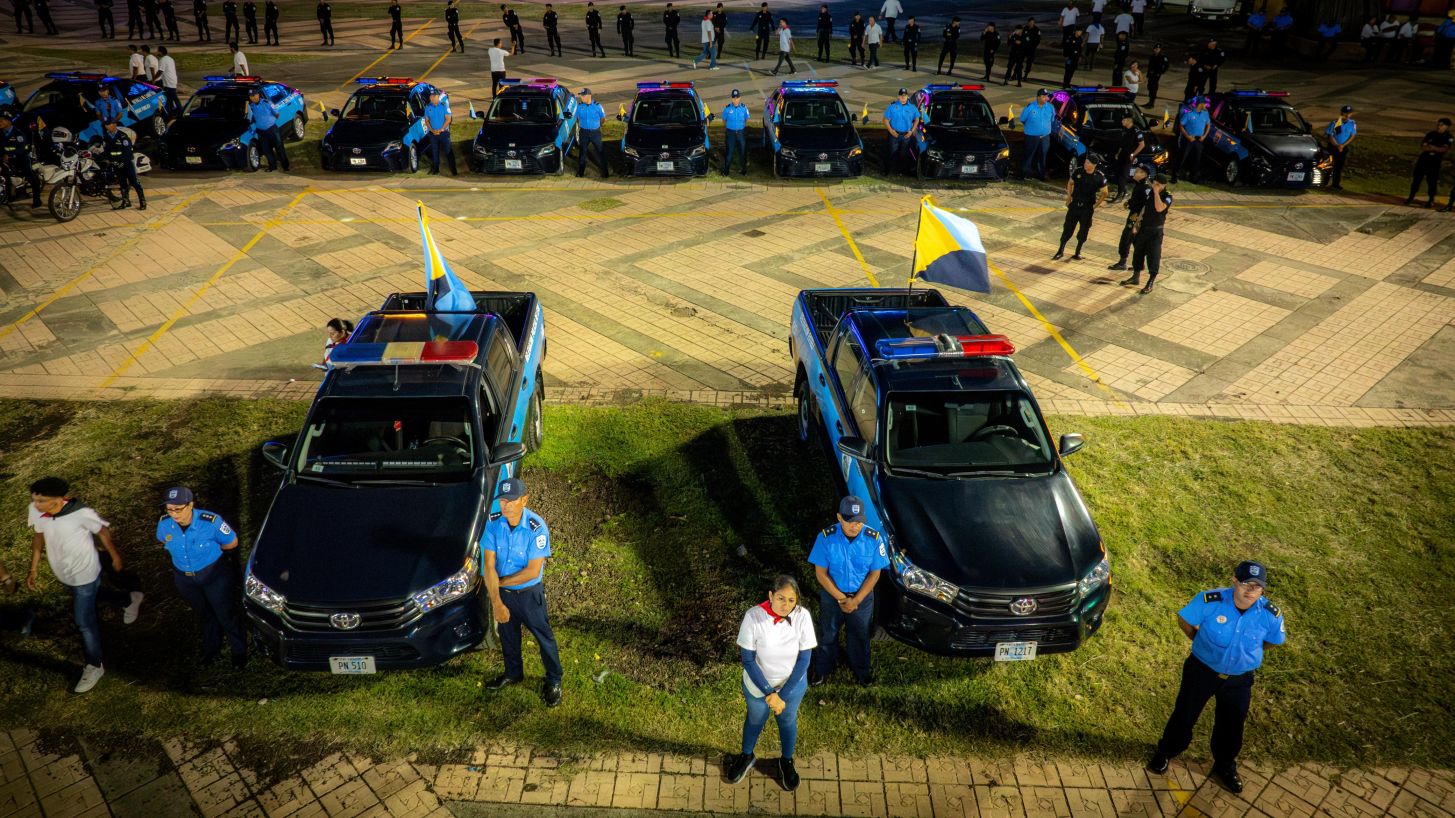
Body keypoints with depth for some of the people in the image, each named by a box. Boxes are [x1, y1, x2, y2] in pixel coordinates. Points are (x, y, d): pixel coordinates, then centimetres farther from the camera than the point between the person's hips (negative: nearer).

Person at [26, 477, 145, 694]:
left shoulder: (81, 513, -34)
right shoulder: (35, 511, -20)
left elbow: (103, 532, -15)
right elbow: (38, 536, 0)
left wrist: (115, 558, -2)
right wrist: (34, 569, 3)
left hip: (84, 575, -6)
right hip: (62, 574, 6)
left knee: (84, 622, 5)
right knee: (85, 602, 32)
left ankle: (94, 666, 27)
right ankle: (129, 600, 59)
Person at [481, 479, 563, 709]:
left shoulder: (537, 528, -28)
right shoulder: (493, 523, -17)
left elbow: (532, 571, -25)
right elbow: (489, 565, -18)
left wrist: (499, 582, -17)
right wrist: (496, 603, -22)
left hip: (529, 594, -4)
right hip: (502, 593, 4)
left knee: (544, 637, 13)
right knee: (507, 635, 24)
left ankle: (554, 680, 35)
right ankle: (513, 673, 50)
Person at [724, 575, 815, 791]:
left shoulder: (803, 616, -26)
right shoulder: (753, 617, -30)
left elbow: (804, 660, -17)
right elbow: (748, 660, -21)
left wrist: (783, 695, -18)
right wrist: (769, 693, -23)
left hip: (793, 684, 1)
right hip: (758, 684, -1)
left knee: (787, 721, 25)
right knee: (755, 720, 26)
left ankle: (787, 761, 55)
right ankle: (747, 756, 56)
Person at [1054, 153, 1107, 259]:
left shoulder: (1100, 177, -12)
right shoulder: (1078, 171, -6)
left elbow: (1104, 193, 0)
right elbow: (1070, 183, 12)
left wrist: (1096, 205, -4)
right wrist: (1069, 197, 4)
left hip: (1087, 208, -1)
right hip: (1074, 205, 1)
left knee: (1083, 231, 8)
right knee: (1067, 228, 3)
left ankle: (1078, 252, 23)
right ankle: (1060, 250, 13)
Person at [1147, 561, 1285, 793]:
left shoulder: (1271, 615, -19)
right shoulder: (1210, 601, -27)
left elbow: (1274, 641, 3)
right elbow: (1184, 620, -9)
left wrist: (1245, 652, 4)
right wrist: (1203, 643, 0)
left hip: (1239, 680, 2)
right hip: (1202, 670, -2)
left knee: (1232, 726, 20)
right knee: (1184, 715, 14)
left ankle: (1224, 767, 48)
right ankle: (1165, 753, 41)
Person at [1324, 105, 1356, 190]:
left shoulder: (1352, 123, -5)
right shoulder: (1335, 123, -16)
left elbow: (1352, 136, -2)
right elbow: (1330, 136, -12)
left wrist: (1343, 145, -14)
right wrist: (1337, 146, -18)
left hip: (1344, 148, 4)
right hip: (1333, 147, -4)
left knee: (1339, 167, 11)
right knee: (1330, 166, -3)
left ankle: (1336, 184, 19)